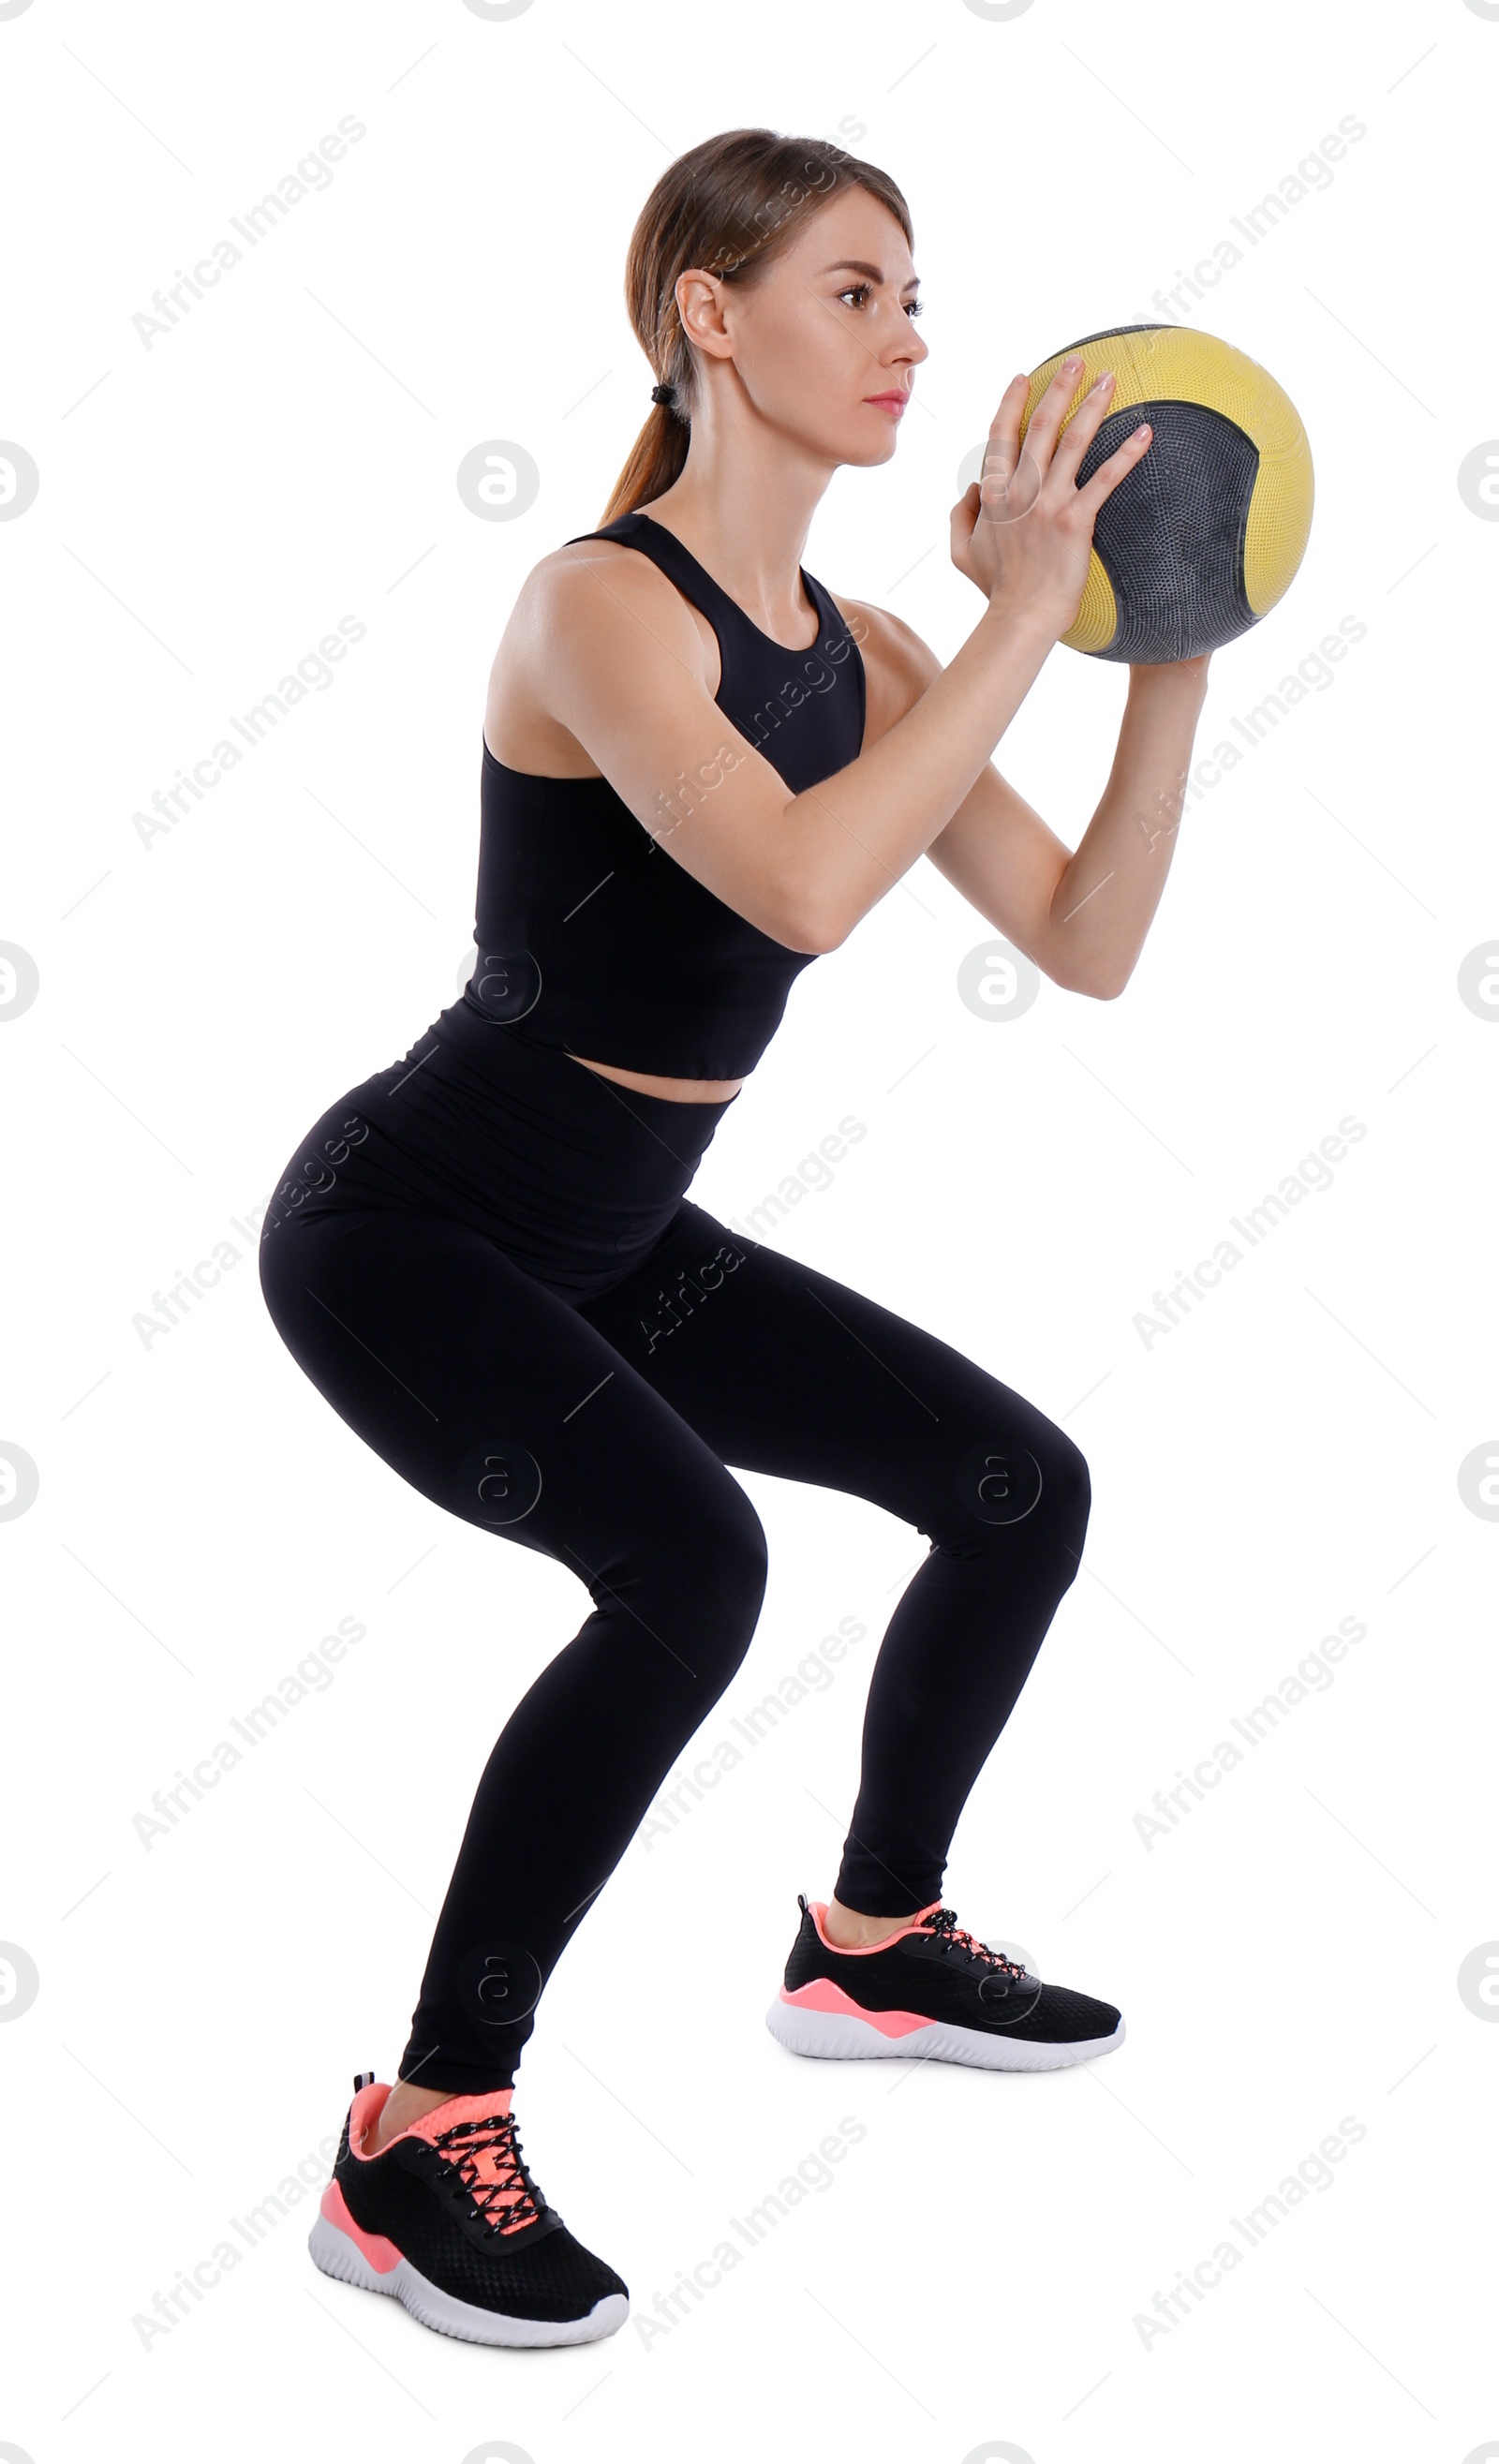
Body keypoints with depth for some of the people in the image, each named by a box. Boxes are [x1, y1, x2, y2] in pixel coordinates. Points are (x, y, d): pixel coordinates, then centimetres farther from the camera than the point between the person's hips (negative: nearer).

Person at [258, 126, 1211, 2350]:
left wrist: (1172, 657, -7)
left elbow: (1088, 946, 1)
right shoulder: (603, 604, -21)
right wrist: (1026, 611, -30)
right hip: (405, 1227, -8)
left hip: (617, 1244, 9)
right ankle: (419, 2150, -18)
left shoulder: (862, 651, 3)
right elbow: (805, 886, -38)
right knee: (690, 1565, -33)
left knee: (1025, 1485, 11)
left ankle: (872, 1944, 32)